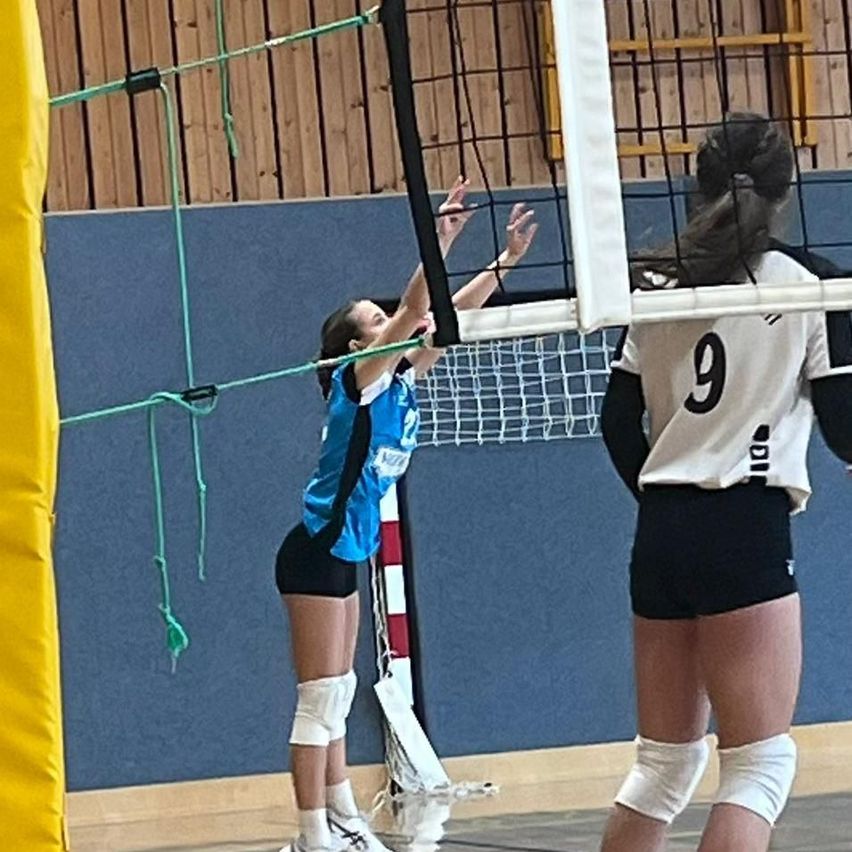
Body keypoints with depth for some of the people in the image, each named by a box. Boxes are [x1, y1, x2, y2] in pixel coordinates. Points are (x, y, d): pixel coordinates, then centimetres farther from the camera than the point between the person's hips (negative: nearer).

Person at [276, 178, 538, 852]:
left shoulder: (402, 379, 6)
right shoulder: (358, 380, -14)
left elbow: (449, 319, 9)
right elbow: (415, 312, -28)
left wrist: (505, 262, 3)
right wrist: (439, 241, -34)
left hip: (345, 555, 9)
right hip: (315, 556, -9)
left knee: (337, 696, 13)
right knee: (321, 698, -8)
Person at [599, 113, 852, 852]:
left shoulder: (659, 284, 9)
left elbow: (618, 422, 9)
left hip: (661, 537, 6)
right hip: (748, 531, -6)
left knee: (665, 762, 15)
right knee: (760, 767, -3)